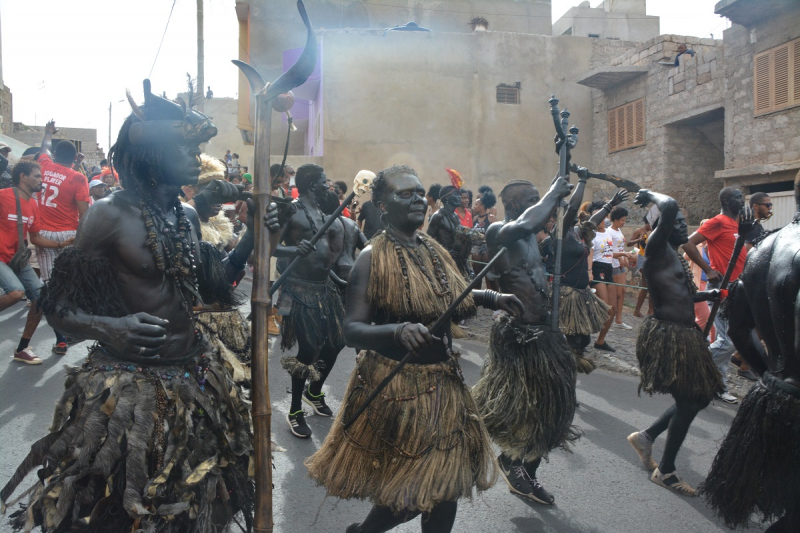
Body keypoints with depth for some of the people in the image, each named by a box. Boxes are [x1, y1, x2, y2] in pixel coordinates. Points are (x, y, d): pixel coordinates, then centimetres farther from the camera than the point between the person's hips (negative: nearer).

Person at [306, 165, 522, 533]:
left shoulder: (433, 249, 7)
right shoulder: (372, 257, -13)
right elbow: (352, 329, -20)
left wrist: (490, 298, 4)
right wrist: (399, 331, -36)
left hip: (443, 382, 7)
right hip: (396, 386, -6)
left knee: (444, 488, 15)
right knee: (407, 496, 4)